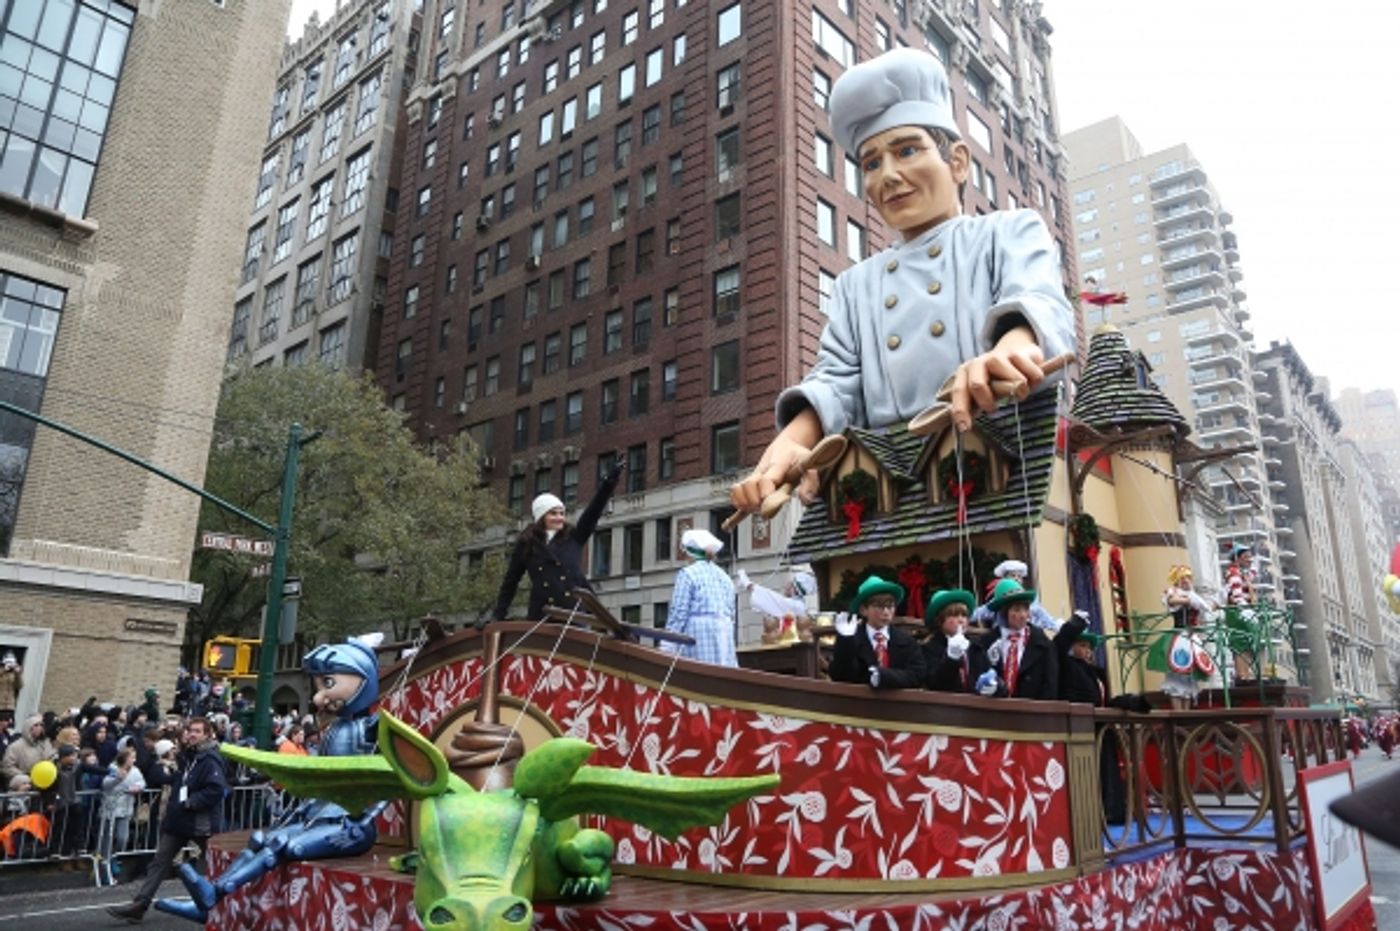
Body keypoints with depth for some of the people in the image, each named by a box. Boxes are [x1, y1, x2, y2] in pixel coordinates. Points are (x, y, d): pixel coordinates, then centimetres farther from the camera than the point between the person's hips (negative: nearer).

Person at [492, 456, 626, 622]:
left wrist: (610, 480, -5)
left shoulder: (574, 538, 12)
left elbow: (594, 510, 4)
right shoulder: (526, 545, 11)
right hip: (542, 617, -1)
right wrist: (499, 614, 6)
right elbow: (511, 581, 14)